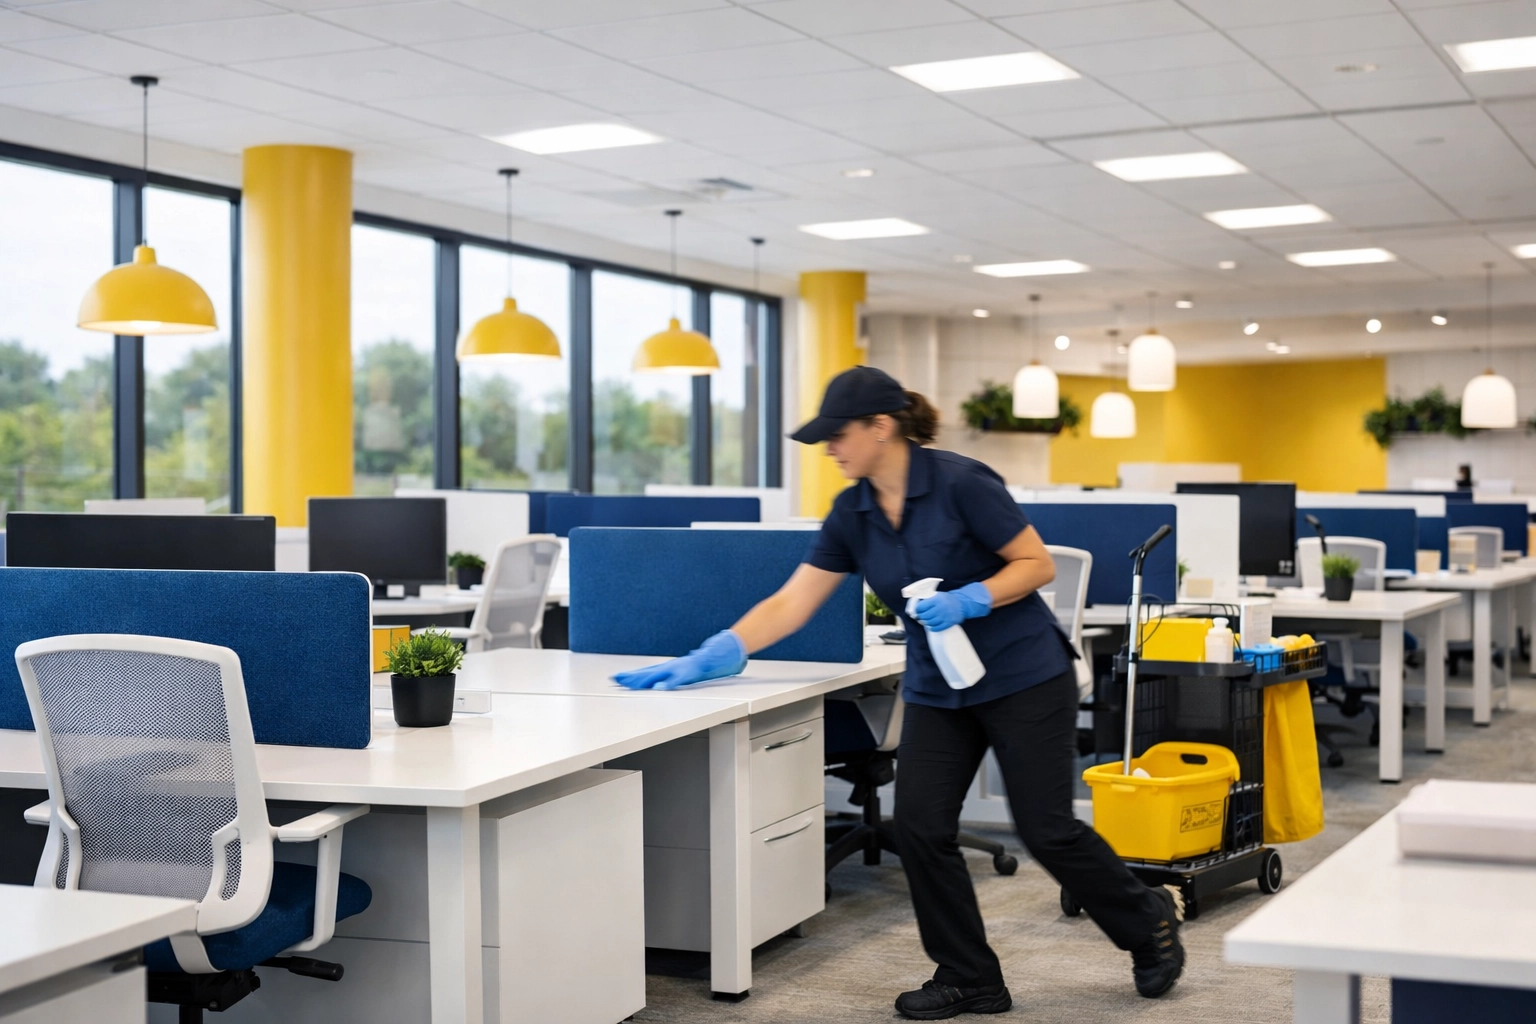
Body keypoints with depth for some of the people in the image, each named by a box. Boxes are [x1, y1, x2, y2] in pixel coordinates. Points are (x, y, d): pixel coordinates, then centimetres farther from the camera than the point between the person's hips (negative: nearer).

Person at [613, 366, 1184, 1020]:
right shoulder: (852, 514, -1)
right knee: (920, 827, -5)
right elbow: (789, 605, -1)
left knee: (1046, 830, -2)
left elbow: (1038, 565, -14)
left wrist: (967, 600, -28)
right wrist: (706, 660, -9)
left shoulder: (959, 484, -20)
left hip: (1023, 678, -6)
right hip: (938, 690, 6)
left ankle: (1148, 922, 25)